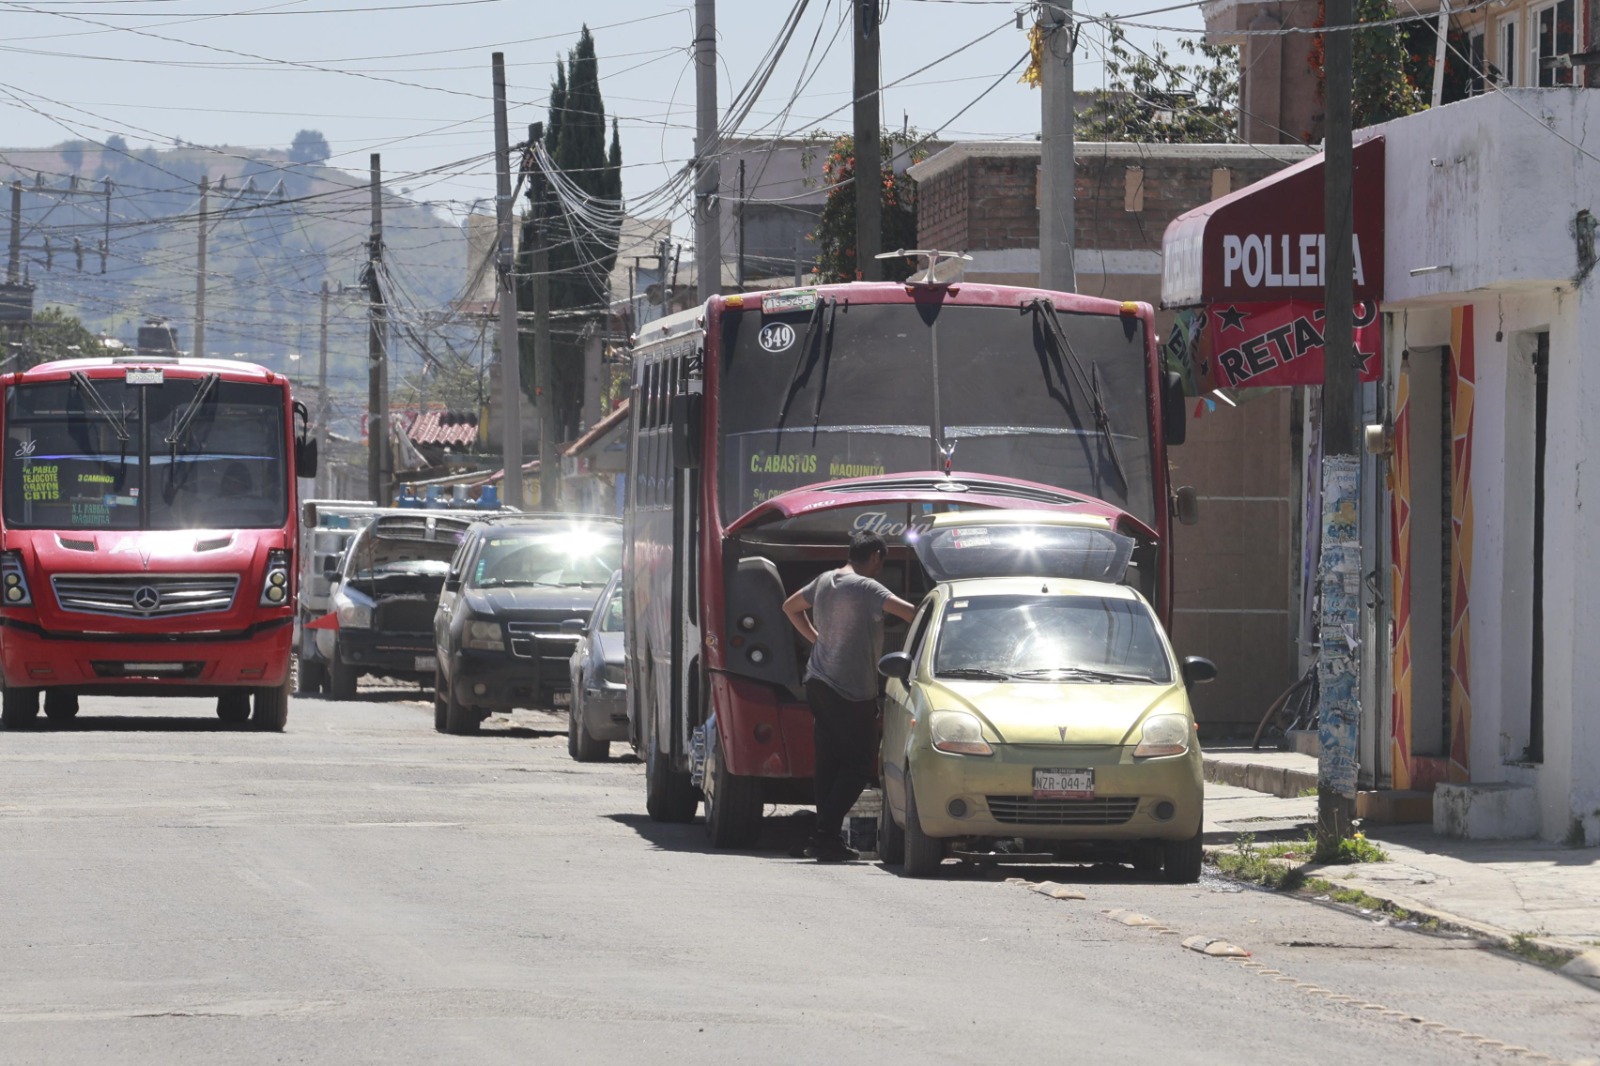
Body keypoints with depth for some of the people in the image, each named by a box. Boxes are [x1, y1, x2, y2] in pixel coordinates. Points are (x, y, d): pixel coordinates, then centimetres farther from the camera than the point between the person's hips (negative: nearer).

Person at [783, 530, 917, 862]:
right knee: (857, 766, -4)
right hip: (851, 691, -8)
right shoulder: (866, 588, -14)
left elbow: (791, 607, 28)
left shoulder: (824, 581, 11)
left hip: (819, 683, 8)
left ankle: (826, 837, 8)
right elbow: (909, 612, -25)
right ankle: (826, 835, -12)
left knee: (829, 762, 11)